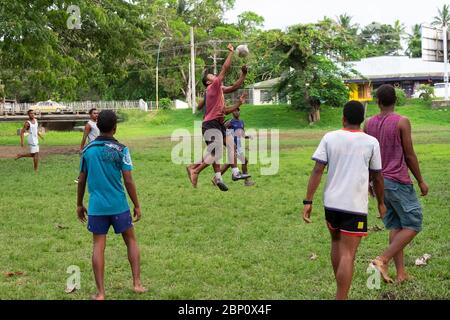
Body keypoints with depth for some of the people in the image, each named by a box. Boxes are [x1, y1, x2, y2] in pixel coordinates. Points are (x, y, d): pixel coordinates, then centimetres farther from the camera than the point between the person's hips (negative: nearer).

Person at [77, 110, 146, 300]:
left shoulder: (88, 150, 4)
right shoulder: (121, 150, -6)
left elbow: (82, 180, 8)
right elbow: (128, 181, -8)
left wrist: (79, 204, 19)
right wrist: (137, 205, 1)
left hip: (96, 206, 2)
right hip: (118, 205, -2)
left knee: (98, 246, 5)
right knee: (131, 240, 15)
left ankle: (100, 293, 4)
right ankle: (137, 284, 13)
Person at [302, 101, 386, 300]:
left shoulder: (329, 138, 0)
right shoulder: (371, 142, -2)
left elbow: (317, 171, -6)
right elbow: (377, 177, 4)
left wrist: (308, 202, -4)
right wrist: (381, 203, 19)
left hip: (331, 202, 3)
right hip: (356, 205, -3)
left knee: (336, 242, 23)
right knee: (348, 254, -3)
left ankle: (341, 291, 36)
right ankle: (341, 297, -9)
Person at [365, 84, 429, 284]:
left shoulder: (369, 124, 4)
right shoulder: (402, 122, -11)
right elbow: (409, 155, -9)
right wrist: (421, 181, 2)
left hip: (379, 181, 6)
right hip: (398, 181, -6)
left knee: (395, 225, 11)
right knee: (413, 225, 1)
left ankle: (401, 272, 9)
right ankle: (383, 260, -12)